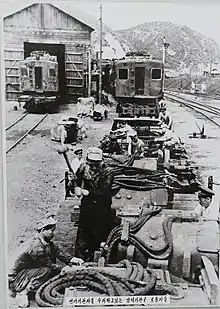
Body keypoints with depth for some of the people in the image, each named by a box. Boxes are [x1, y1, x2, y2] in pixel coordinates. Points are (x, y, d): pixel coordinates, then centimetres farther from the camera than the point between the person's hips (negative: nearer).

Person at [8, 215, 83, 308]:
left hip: (28, 271, 10)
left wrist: (72, 259, -16)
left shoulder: (47, 242, 0)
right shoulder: (36, 247, -28)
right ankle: (22, 293, -15)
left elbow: (58, 252, -1)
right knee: (46, 270, -27)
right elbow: (49, 265, -21)